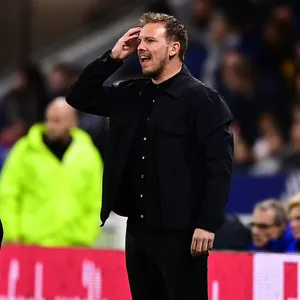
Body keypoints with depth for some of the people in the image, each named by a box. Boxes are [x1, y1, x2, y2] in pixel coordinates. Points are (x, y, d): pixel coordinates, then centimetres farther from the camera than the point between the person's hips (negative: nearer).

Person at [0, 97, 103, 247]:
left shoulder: (88, 156, 8)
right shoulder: (26, 150, 2)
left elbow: (95, 205, 10)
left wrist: (86, 239, 1)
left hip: (73, 245, 2)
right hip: (30, 243, -2)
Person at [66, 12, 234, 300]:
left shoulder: (202, 99, -8)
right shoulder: (130, 94, 13)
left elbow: (219, 165, -13)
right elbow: (79, 97, 17)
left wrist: (208, 224, -19)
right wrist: (113, 57, 6)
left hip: (180, 233, -7)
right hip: (138, 230, 7)